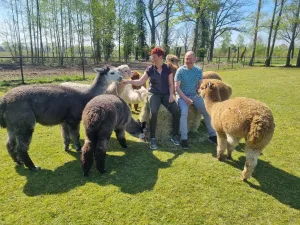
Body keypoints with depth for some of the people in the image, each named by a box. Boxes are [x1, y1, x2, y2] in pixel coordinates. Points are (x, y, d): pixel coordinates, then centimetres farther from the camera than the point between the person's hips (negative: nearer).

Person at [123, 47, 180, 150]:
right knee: (153, 112, -31)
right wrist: (129, 81, -16)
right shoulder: (150, 69, 2)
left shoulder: (168, 68, 3)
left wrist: (171, 95, -10)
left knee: (176, 111, -21)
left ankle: (175, 135, -2)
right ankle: (152, 138, -17)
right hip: (154, 94, -1)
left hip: (166, 94, 1)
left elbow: (171, 84, 5)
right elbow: (140, 82, -1)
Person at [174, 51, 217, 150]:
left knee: (207, 110, -9)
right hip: (182, 96, -4)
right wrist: (186, 99, -19)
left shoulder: (198, 70, 5)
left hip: (195, 95, 4)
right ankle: (184, 138, -22)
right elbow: (177, 87, -10)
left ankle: (212, 135, 4)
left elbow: (200, 85, 8)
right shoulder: (180, 70, -7)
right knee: (184, 112, -29)